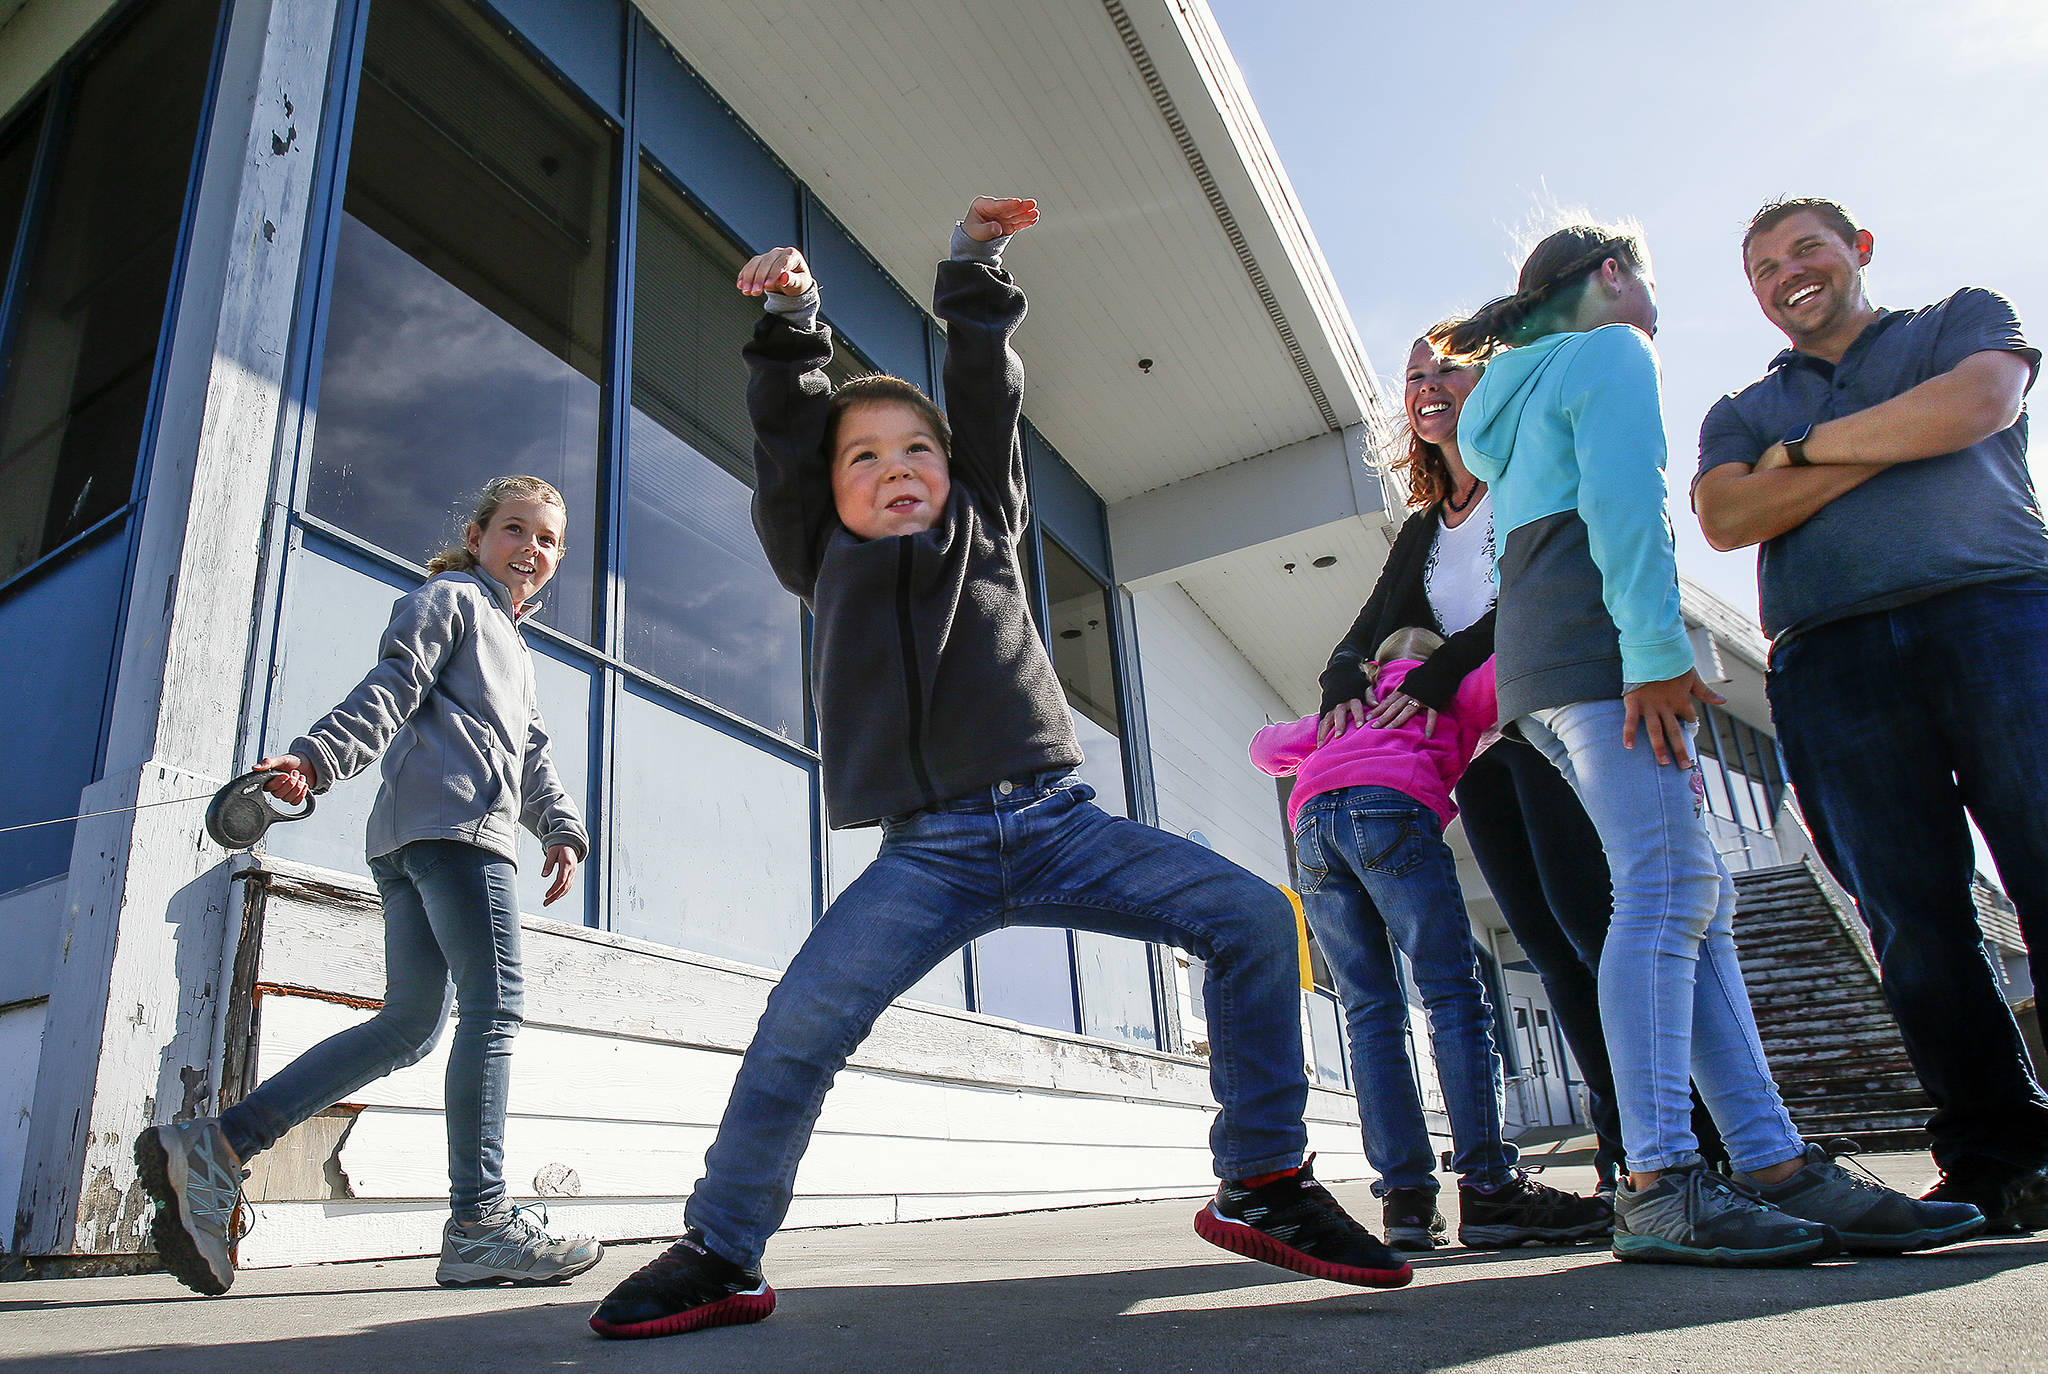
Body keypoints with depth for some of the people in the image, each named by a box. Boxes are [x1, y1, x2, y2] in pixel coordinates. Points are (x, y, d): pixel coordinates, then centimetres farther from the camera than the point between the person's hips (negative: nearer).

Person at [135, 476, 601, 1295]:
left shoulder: (516, 652, 34)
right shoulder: (449, 598, 8)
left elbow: (532, 756, 25)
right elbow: (391, 688, -7)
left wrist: (562, 830, 10)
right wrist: (314, 759, -21)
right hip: (453, 818, -9)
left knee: (410, 1023, 5)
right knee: (494, 1005, -12)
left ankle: (212, 1149, 4)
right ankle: (479, 1225, -11)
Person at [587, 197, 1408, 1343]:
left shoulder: (987, 524, 17)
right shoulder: (826, 563, 16)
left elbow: (988, 400, 14)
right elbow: (783, 439, 10)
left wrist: (978, 274, 17)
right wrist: (791, 322, 5)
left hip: (1057, 819, 1)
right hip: (929, 852, -1)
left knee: (1256, 920, -12)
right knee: (800, 1027, -17)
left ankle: (1264, 1187, 2)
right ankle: (721, 1256, 6)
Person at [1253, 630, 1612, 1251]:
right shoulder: (1453, 690, 27)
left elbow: (1266, 745, 41)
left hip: (1312, 823, 5)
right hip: (1389, 806, -4)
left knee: (1371, 1012, 1)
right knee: (1455, 995, -6)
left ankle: (1406, 1197, -7)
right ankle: (1489, 1188, -14)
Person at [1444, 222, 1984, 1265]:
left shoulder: (1518, 395, 33)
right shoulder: (1610, 351, 7)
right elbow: (1620, 501, -11)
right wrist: (1655, 645, -20)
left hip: (1540, 663, 9)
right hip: (1598, 637, -9)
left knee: (1696, 900, 2)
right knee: (1667, 890, -17)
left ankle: (1777, 1164, -2)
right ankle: (1658, 1187, -21)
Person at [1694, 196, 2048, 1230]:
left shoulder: (1964, 320, 24)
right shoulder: (1740, 415, 27)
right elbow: (1725, 518, 6)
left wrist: (1806, 449, 8)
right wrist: (1899, 442, 3)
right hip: (1829, 661, 2)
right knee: (1913, 916, -5)